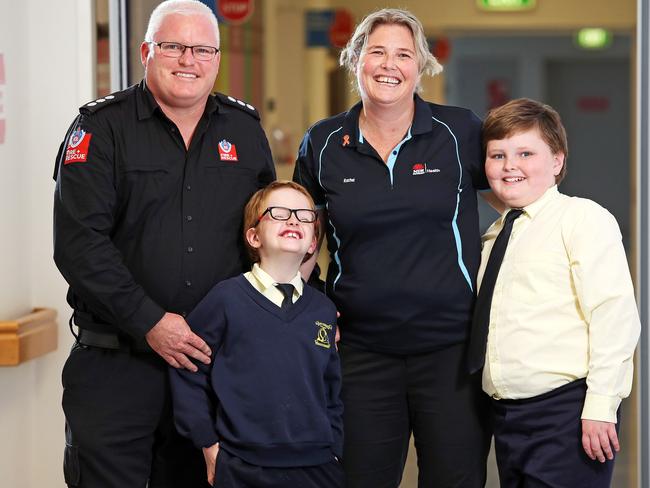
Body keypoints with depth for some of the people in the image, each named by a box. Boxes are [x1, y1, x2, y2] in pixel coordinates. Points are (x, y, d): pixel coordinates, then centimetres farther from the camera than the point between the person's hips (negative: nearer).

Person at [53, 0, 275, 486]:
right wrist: (148, 322, -16)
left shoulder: (245, 129, 11)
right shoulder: (102, 127, -3)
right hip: (117, 360, -3)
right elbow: (79, 242, -11)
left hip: (216, 356, 4)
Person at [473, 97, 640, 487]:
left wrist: (600, 406, -18)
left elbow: (615, 315, -14)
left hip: (566, 410, -7)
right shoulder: (494, 236, 17)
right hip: (507, 413, 7)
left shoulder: (583, 218, -6)